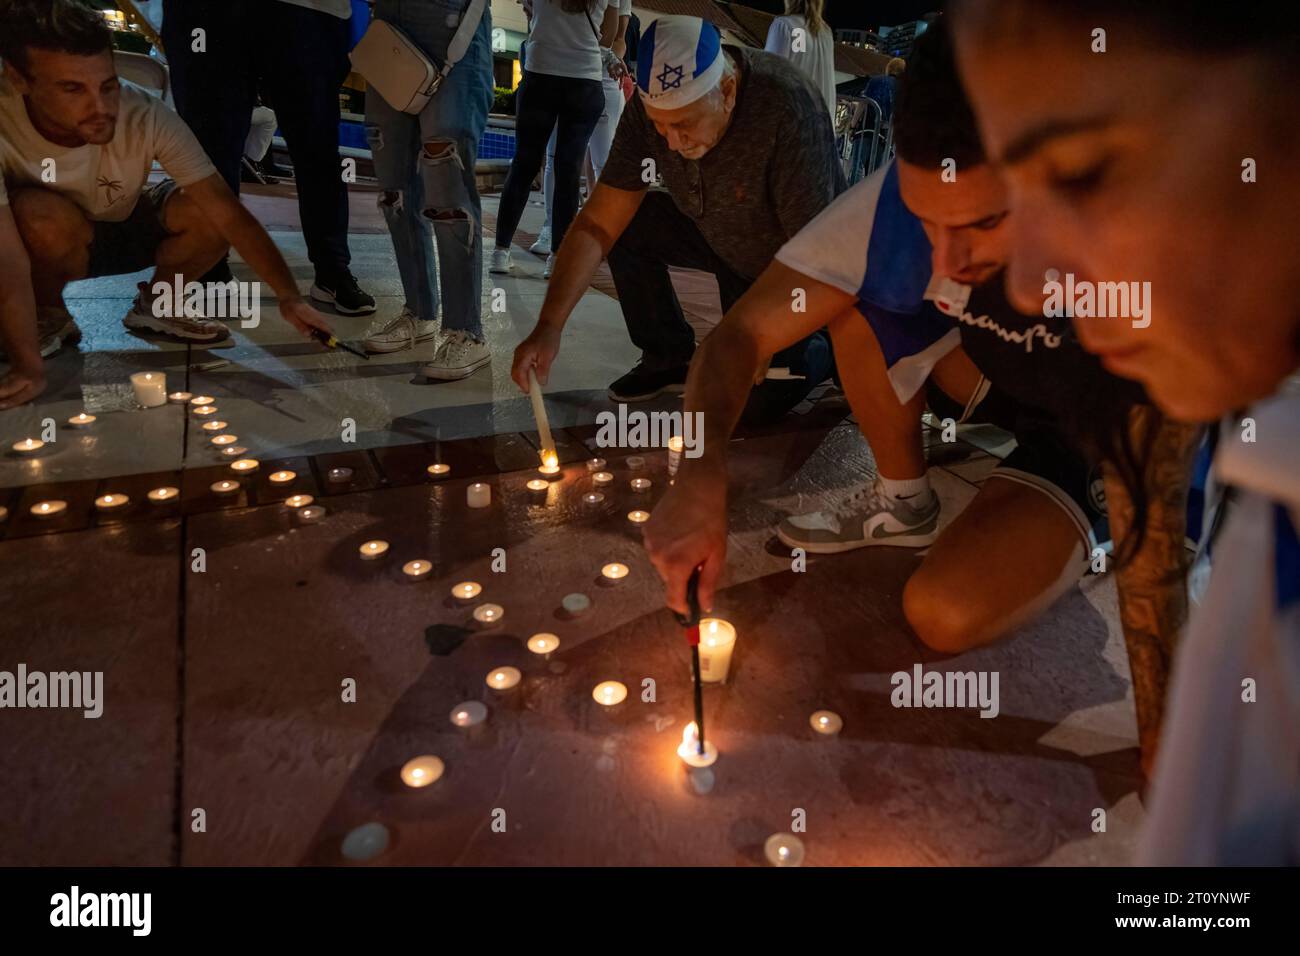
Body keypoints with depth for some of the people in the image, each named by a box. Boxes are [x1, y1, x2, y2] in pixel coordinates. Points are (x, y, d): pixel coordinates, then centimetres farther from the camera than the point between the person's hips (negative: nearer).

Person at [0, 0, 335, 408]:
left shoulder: (146, 117, -31)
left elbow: (229, 214, -34)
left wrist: (289, 297, -44)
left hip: (128, 227, 2)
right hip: (50, 241, -1)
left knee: (207, 211, -27)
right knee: (40, 215, -36)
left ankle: (154, 302, 2)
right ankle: (48, 317, -4)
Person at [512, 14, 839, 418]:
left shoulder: (790, 112, -37)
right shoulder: (654, 105, -21)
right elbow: (598, 223, -21)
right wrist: (549, 327, -29)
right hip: (719, 239, 5)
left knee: (762, 400, -15)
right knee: (626, 223, -16)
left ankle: (825, 348, 18)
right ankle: (670, 358, 3)